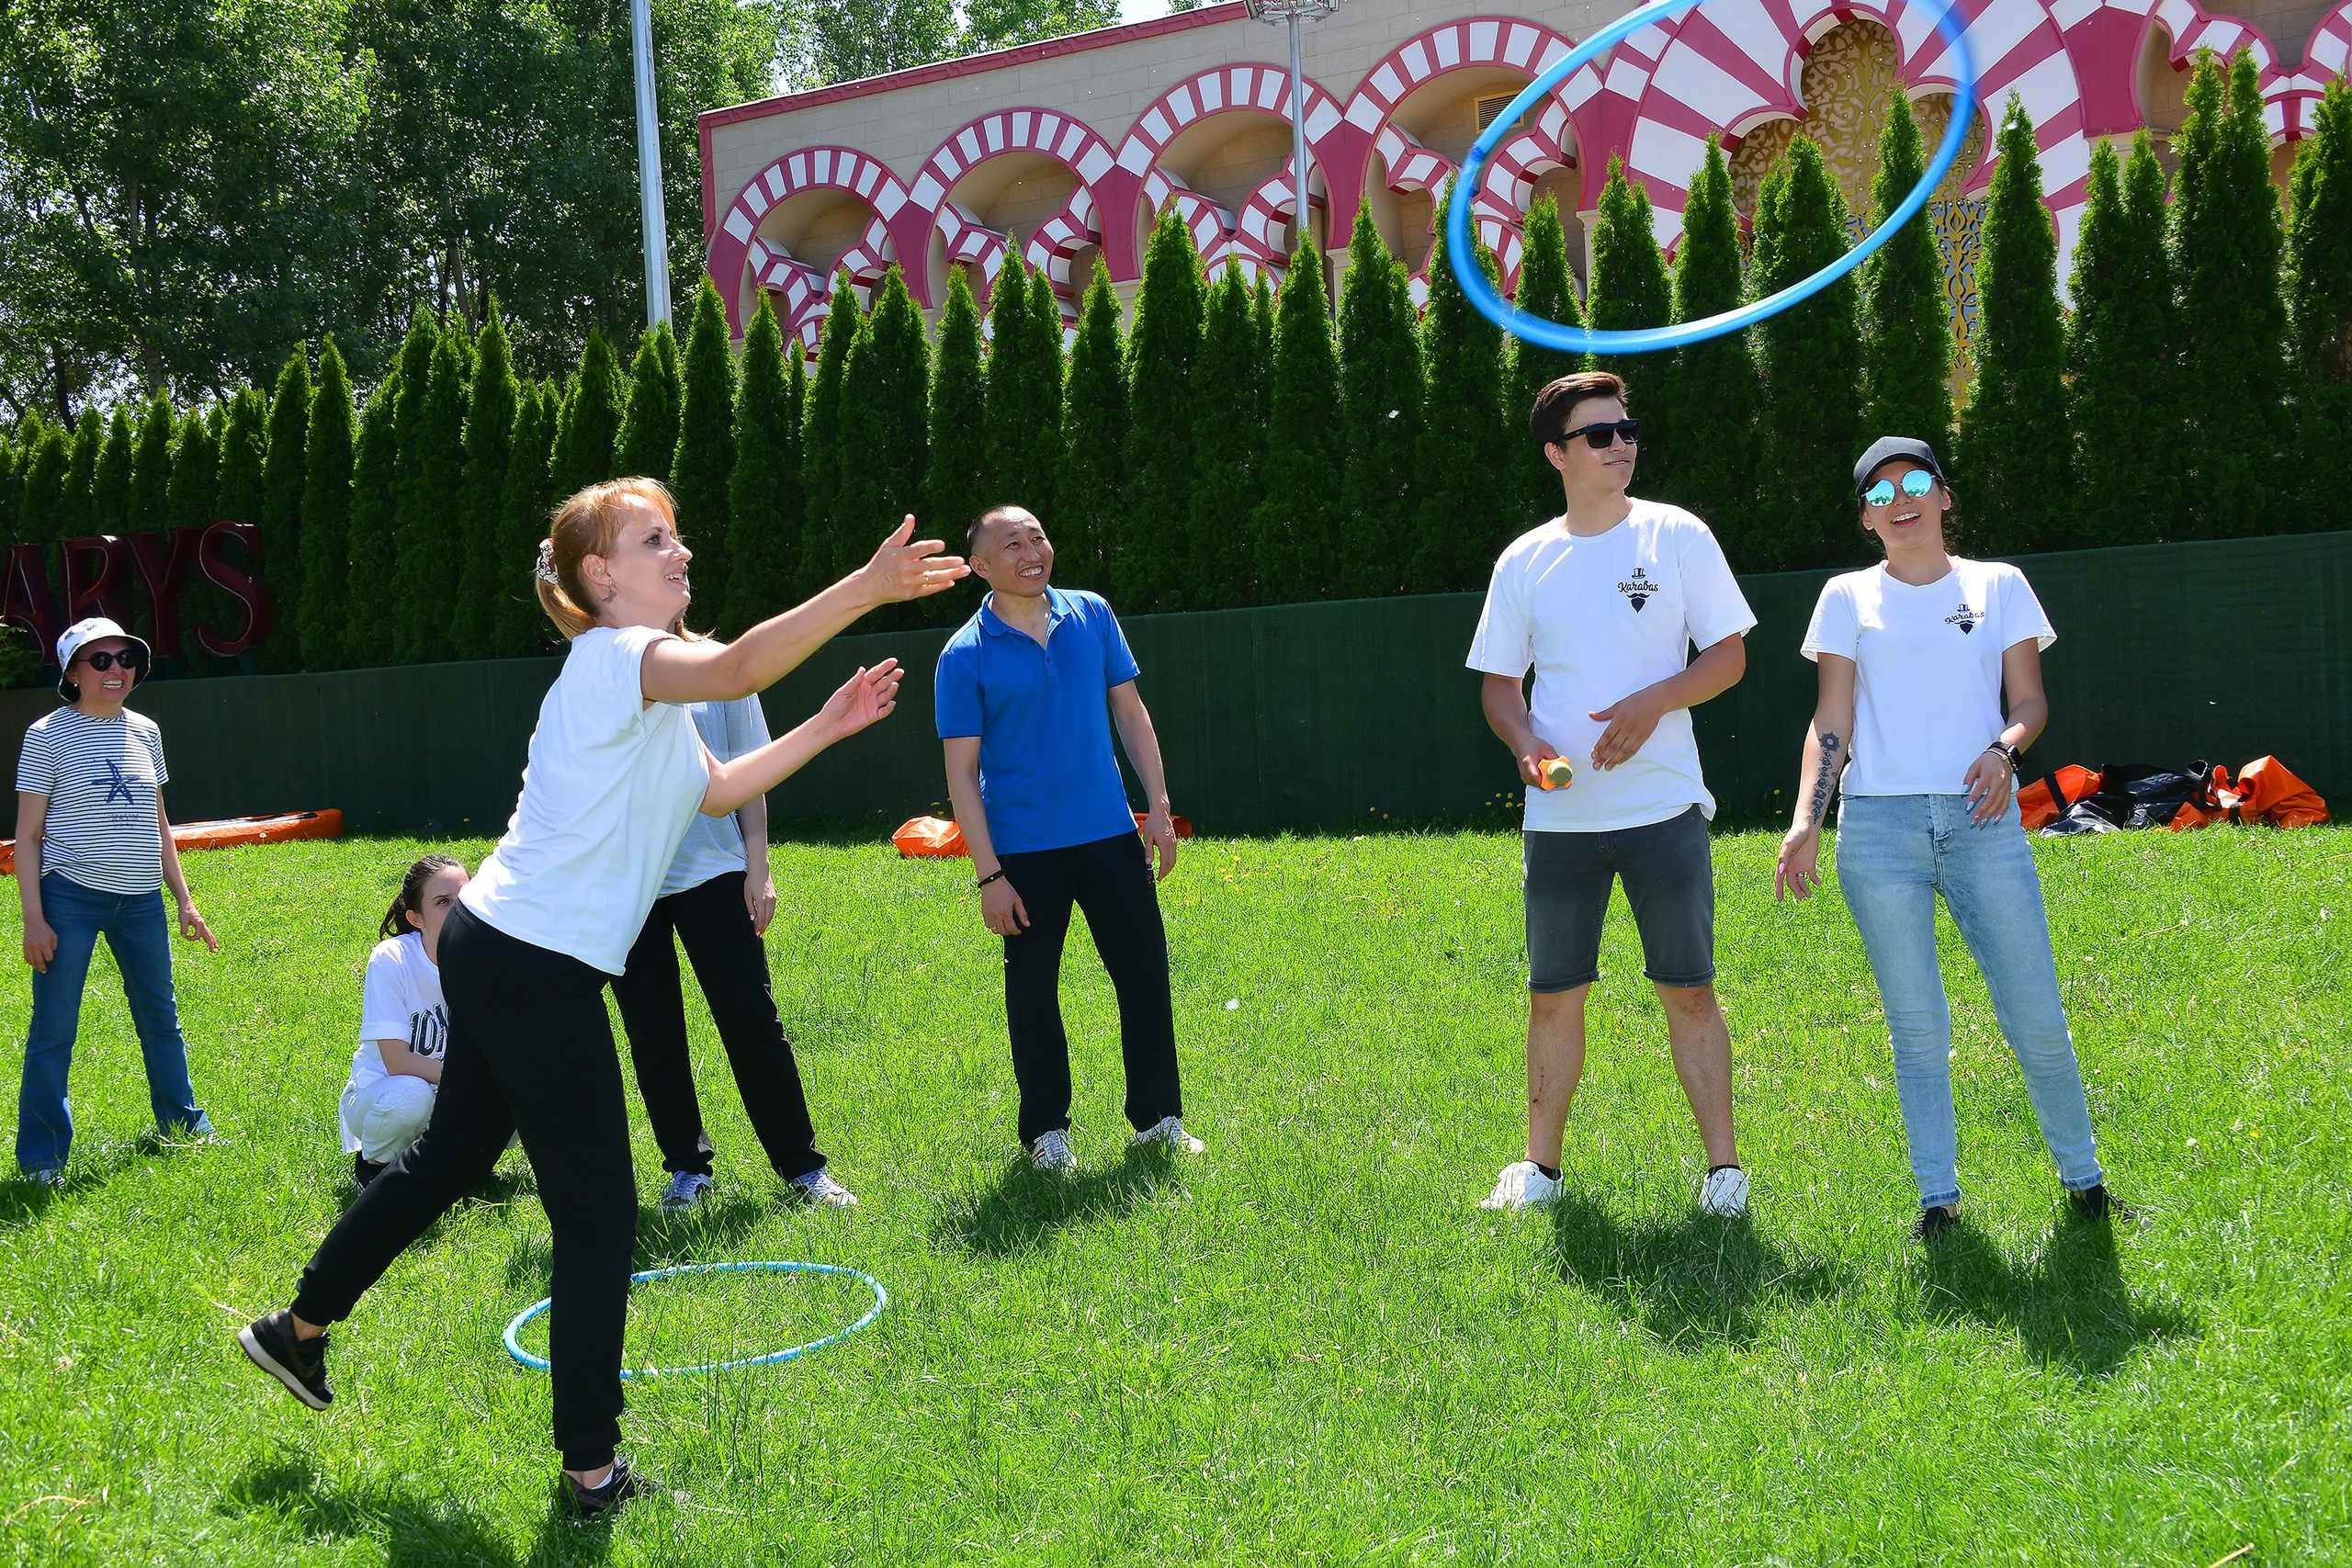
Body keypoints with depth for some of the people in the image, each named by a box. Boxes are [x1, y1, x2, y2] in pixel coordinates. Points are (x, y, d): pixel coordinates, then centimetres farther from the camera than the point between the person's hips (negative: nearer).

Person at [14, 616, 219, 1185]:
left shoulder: (144, 731, 10)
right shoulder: (48, 735, -5)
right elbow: (28, 835, -5)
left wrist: (185, 900, 14)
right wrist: (33, 918, -11)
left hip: (141, 899, 5)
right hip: (70, 896, -5)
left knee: (161, 1016, 16)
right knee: (54, 1029, -1)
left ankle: (184, 1123, 33)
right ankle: (41, 1159, 8)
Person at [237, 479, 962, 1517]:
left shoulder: (640, 681, 17)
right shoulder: (613, 656, -14)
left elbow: (717, 789, 24)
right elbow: (735, 671, -34)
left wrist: (827, 726, 17)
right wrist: (865, 588, -39)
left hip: (497, 955, 10)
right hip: (536, 965, -10)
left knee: (450, 1157, 25)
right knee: (598, 1218, -4)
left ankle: (298, 1329, 41)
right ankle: (590, 1472, 4)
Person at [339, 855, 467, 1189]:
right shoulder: (391, 959, -21)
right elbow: (398, 1063, -25)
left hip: (445, 1100, 4)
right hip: (378, 1096, -4)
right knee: (412, 1094, -37)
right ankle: (374, 1164, -4)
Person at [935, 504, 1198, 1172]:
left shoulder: (1092, 616, 3)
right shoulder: (967, 654, -8)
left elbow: (1129, 710, 10)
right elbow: (961, 771, -7)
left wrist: (1159, 806, 4)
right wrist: (988, 874, -11)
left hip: (1111, 834, 3)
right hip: (1025, 851, -3)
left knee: (1146, 972, 6)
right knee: (1033, 991, 6)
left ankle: (1158, 1116, 22)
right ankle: (1045, 1130, 21)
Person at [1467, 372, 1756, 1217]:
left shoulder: (1678, 537, 1)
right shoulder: (1523, 561, 7)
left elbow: (1729, 655, 1)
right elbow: (1498, 683, 12)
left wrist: (1653, 703, -15)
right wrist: (1525, 741, -8)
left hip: (1664, 806, -2)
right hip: (1559, 818, 2)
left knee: (1688, 989, 1)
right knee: (1553, 994, 9)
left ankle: (1723, 1165, 12)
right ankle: (1541, 1165, 21)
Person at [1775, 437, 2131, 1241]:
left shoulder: (1998, 585, 11)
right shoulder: (1849, 597, 10)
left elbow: (2031, 699, 10)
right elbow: (1833, 720, 6)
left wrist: (2004, 749, -12)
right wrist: (1805, 821, -6)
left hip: (1982, 819, 0)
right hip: (1879, 824, 0)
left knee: (2037, 1018, -2)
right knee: (1917, 1028, 2)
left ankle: (2084, 1180, 17)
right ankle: (1937, 1198, 11)